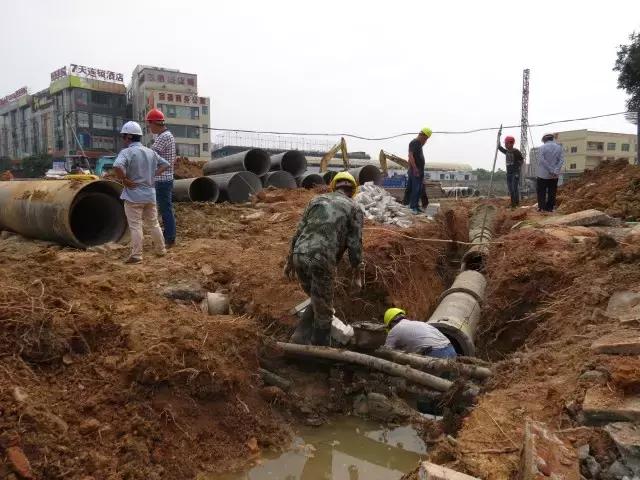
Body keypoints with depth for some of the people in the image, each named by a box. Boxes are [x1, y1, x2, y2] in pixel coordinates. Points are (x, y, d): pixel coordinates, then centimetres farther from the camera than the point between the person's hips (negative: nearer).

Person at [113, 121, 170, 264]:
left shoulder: (126, 152, -13)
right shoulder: (150, 152, 7)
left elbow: (117, 166, -31)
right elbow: (165, 164, 16)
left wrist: (124, 180, -16)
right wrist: (153, 175, 9)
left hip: (133, 195, -6)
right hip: (150, 194, 6)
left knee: (135, 226, 0)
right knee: (154, 224, 17)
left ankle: (136, 255, 3)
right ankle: (161, 249, 26)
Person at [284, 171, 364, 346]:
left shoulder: (317, 199, 20)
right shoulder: (354, 208, 10)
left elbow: (299, 231, 16)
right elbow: (355, 243, 3)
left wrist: (290, 260, 20)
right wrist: (357, 272, 12)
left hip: (300, 255, 5)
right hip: (322, 260, -5)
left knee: (317, 302, 24)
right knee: (324, 310, 10)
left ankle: (300, 338, 16)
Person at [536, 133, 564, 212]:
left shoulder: (542, 148, -7)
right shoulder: (559, 147, 4)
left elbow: (542, 160, -17)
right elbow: (561, 160, -6)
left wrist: (550, 170, -15)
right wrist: (556, 171, -14)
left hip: (543, 174, -3)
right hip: (554, 176, 3)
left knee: (541, 191, 6)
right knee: (552, 192, 10)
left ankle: (541, 207, 2)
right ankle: (550, 207, 12)